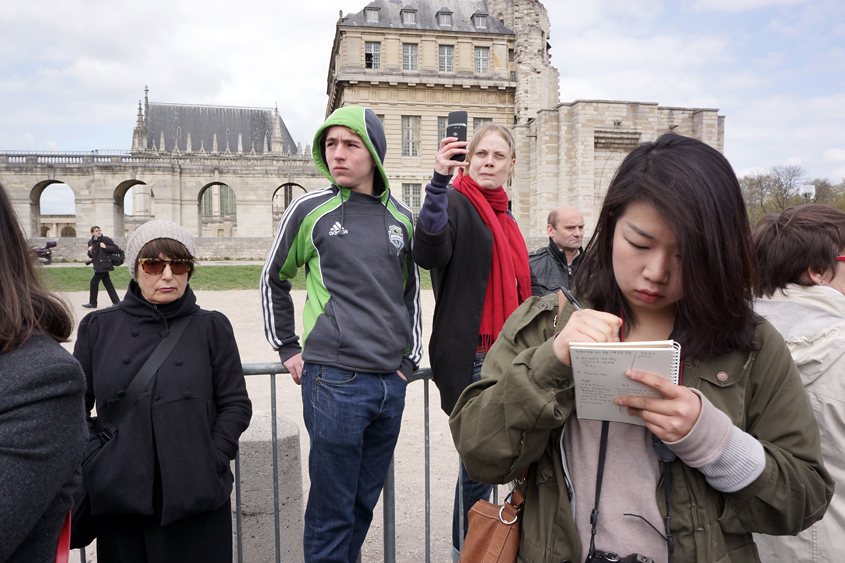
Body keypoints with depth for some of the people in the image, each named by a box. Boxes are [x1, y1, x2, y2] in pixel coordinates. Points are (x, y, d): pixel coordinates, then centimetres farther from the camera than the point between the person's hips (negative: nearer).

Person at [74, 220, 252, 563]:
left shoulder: (212, 328, 1)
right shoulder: (98, 327, 6)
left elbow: (236, 404, 0)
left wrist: (213, 461, -9)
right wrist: (93, 461, -4)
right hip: (117, 496, 2)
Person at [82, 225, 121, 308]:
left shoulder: (106, 239, -6)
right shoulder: (90, 242, 13)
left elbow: (116, 248, -8)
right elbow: (91, 255, 21)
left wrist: (105, 247, -17)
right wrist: (90, 252, -1)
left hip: (103, 265, -7)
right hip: (98, 266, 7)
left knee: (94, 282, -5)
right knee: (107, 283, 8)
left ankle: (92, 303, 5)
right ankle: (116, 301, 14)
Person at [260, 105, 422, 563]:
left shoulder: (400, 217, 8)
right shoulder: (310, 210, -1)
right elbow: (274, 280, 10)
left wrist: (409, 359, 11)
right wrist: (288, 350, 6)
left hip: (391, 383, 4)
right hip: (334, 381, -4)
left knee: (365, 502, 17)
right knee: (332, 510, 5)